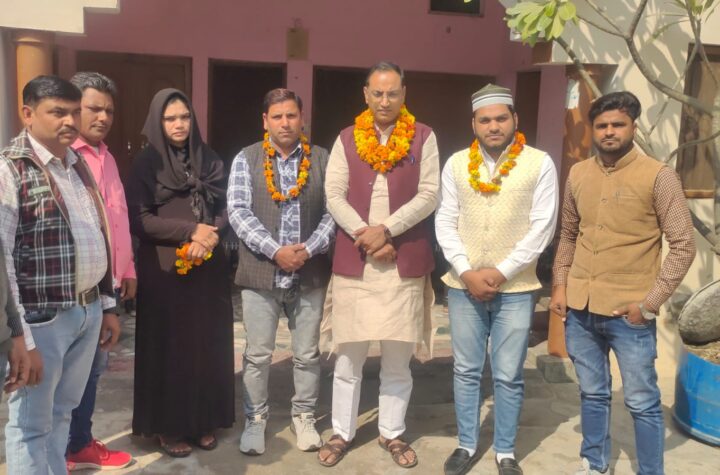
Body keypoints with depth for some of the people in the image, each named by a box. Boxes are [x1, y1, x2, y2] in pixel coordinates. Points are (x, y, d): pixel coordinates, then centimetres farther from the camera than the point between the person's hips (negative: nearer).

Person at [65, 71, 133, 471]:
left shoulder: (105, 156, 14)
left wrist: (128, 271, 18)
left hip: (109, 281, 8)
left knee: (93, 366, 16)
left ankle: (81, 443, 31)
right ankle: (71, 451, 19)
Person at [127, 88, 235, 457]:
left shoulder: (209, 160, 9)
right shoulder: (147, 163, -2)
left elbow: (225, 209, 9)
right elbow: (138, 219, -9)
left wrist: (211, 234, -12)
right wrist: (191, 230, -16)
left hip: (208, 268, 4)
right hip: (165, 270, -3)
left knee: (207, 344, 7)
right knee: (169, 347, 3)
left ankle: (204, 420, 21)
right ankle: (168, 427, 16)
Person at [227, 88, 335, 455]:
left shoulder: (321, 159, 3)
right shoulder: (246, 159, 1)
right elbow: (238, 212, -8)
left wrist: (309, 249, -14)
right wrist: (275, 251, -17)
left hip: (310, 273, 1)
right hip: (260, 272, -1)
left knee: (307, 353, 12)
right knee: (257, 354, 7)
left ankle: (304, 416, 29)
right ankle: (255, 419, 24)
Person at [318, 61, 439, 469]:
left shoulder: (424, 138, 3)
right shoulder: (346, 139, 7)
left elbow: (429, 195, -5)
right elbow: (334, 195, -1)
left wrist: (386, 229, -16)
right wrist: (366, 236, -14)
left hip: (405, 262, -1)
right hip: (354, 261, 1)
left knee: (398, 357, 9)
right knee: (350, 354, 9)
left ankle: (392, 433, 25)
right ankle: (342, 432, 23)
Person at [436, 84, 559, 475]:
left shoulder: (539, 164, -4)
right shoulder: (456, 164, 3)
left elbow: (542, 228, -8)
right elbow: (445, 223, 1)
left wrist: (501, 272, -13)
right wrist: (466, 272, -10)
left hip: (515, 288, -2)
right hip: (463, 286, 2)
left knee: (508, 377, 7)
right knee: (466, 371, 12)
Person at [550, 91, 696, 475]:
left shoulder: (658, 176, -8)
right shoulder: (577, 174, 6)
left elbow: (683, 245, -8)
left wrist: (650, 302, -12)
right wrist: (559, 285, 6)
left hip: (629, 312, -4)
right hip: (579, 308, 5)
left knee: (642, 402, 5)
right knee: (592, 394, 18)